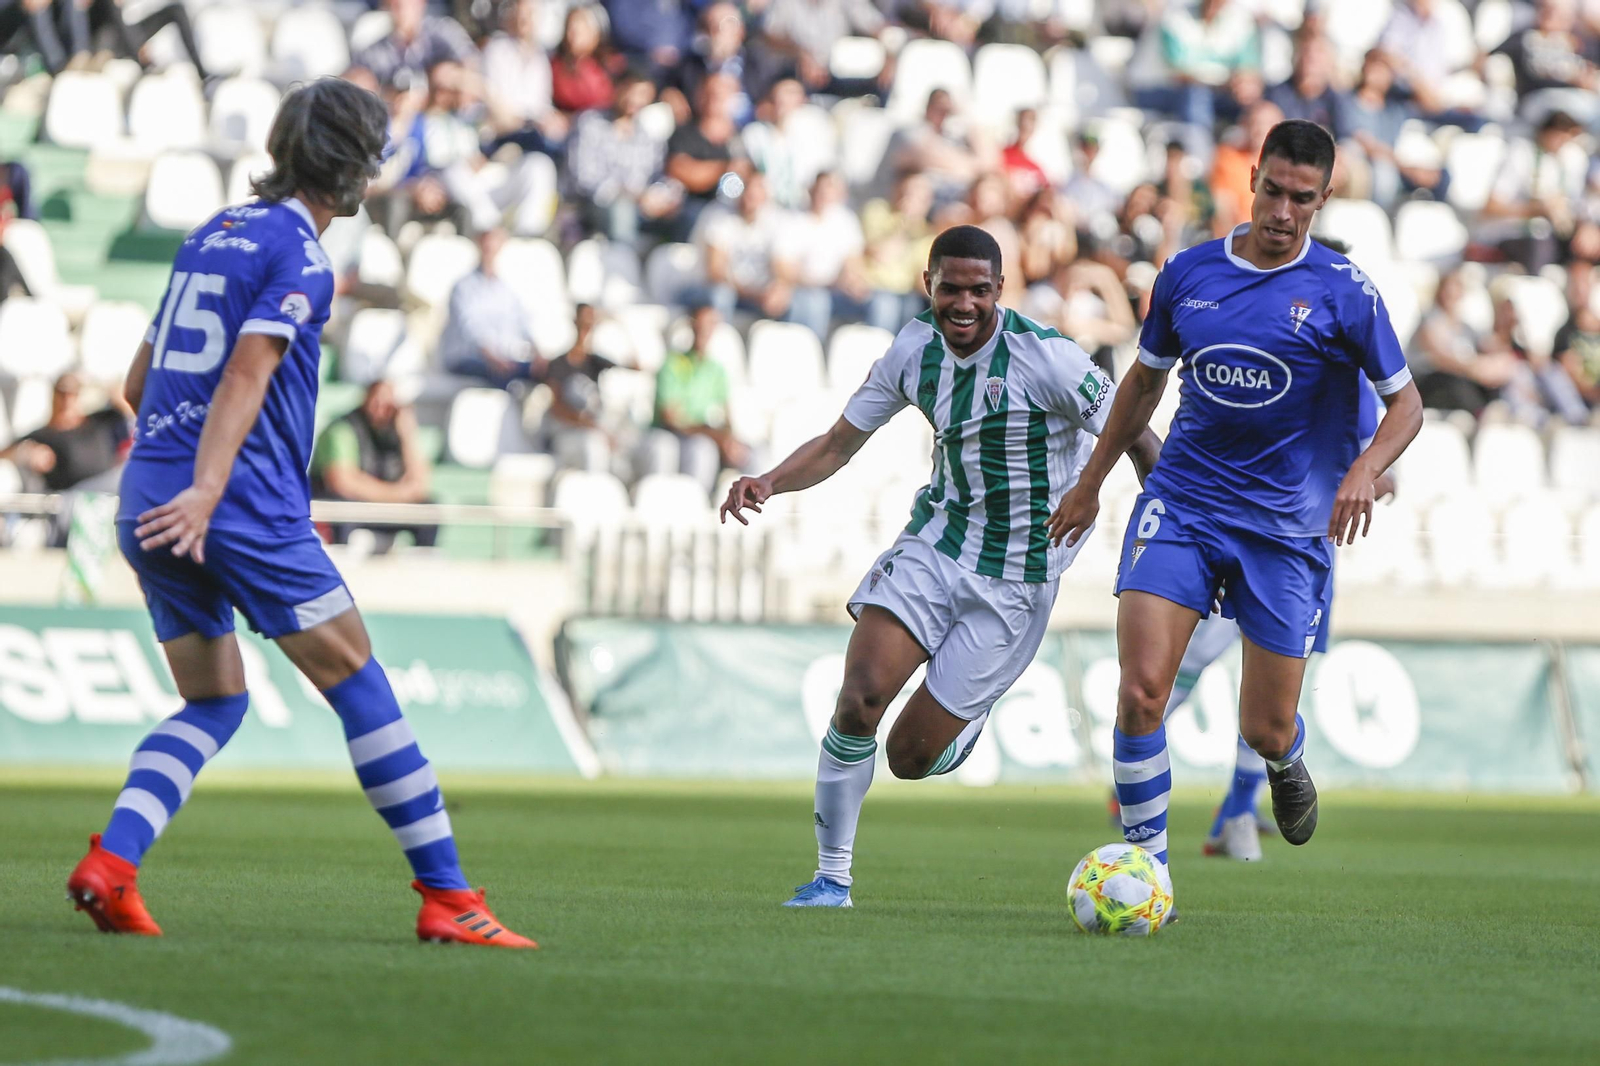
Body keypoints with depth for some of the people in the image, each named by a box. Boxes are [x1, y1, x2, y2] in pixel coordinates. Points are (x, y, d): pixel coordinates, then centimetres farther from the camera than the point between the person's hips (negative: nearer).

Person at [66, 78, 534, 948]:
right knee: (361, 688, -1)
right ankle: (445, 896, -1)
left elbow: (139, 383, 23)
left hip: (148, 495, 8)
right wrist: (206, 492, -30)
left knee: (213, 704, 16)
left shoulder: (213, 234, 17)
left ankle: (109, 865, -4)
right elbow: (245, 377, -21)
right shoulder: (297, 255, -7)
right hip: (242, 508, -8)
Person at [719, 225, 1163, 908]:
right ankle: (832, 878, -4)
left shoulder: (1043, 356, -18)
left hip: (1015, 576, -4)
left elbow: (1138, 442, -11)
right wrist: (770, 482, -12)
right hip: (936, 539, 4)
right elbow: (838, 445, 7)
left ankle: (968, 720, 34)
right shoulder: (916, 348, -1)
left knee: (911, 758, -5)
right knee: (860, 695, -19)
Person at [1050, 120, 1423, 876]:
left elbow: (1405, 402, 1)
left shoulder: (1342, 291, -5)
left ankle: (1286, 763, 42)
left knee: (1266, 731, 3)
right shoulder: (1189, 273, 3)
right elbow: (1146, 379, 19)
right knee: (1140, 691, -18)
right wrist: (1091, 483, 23)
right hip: (1181, 503, 1)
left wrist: (1366, 469, -19)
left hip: (1288, 524, -1)